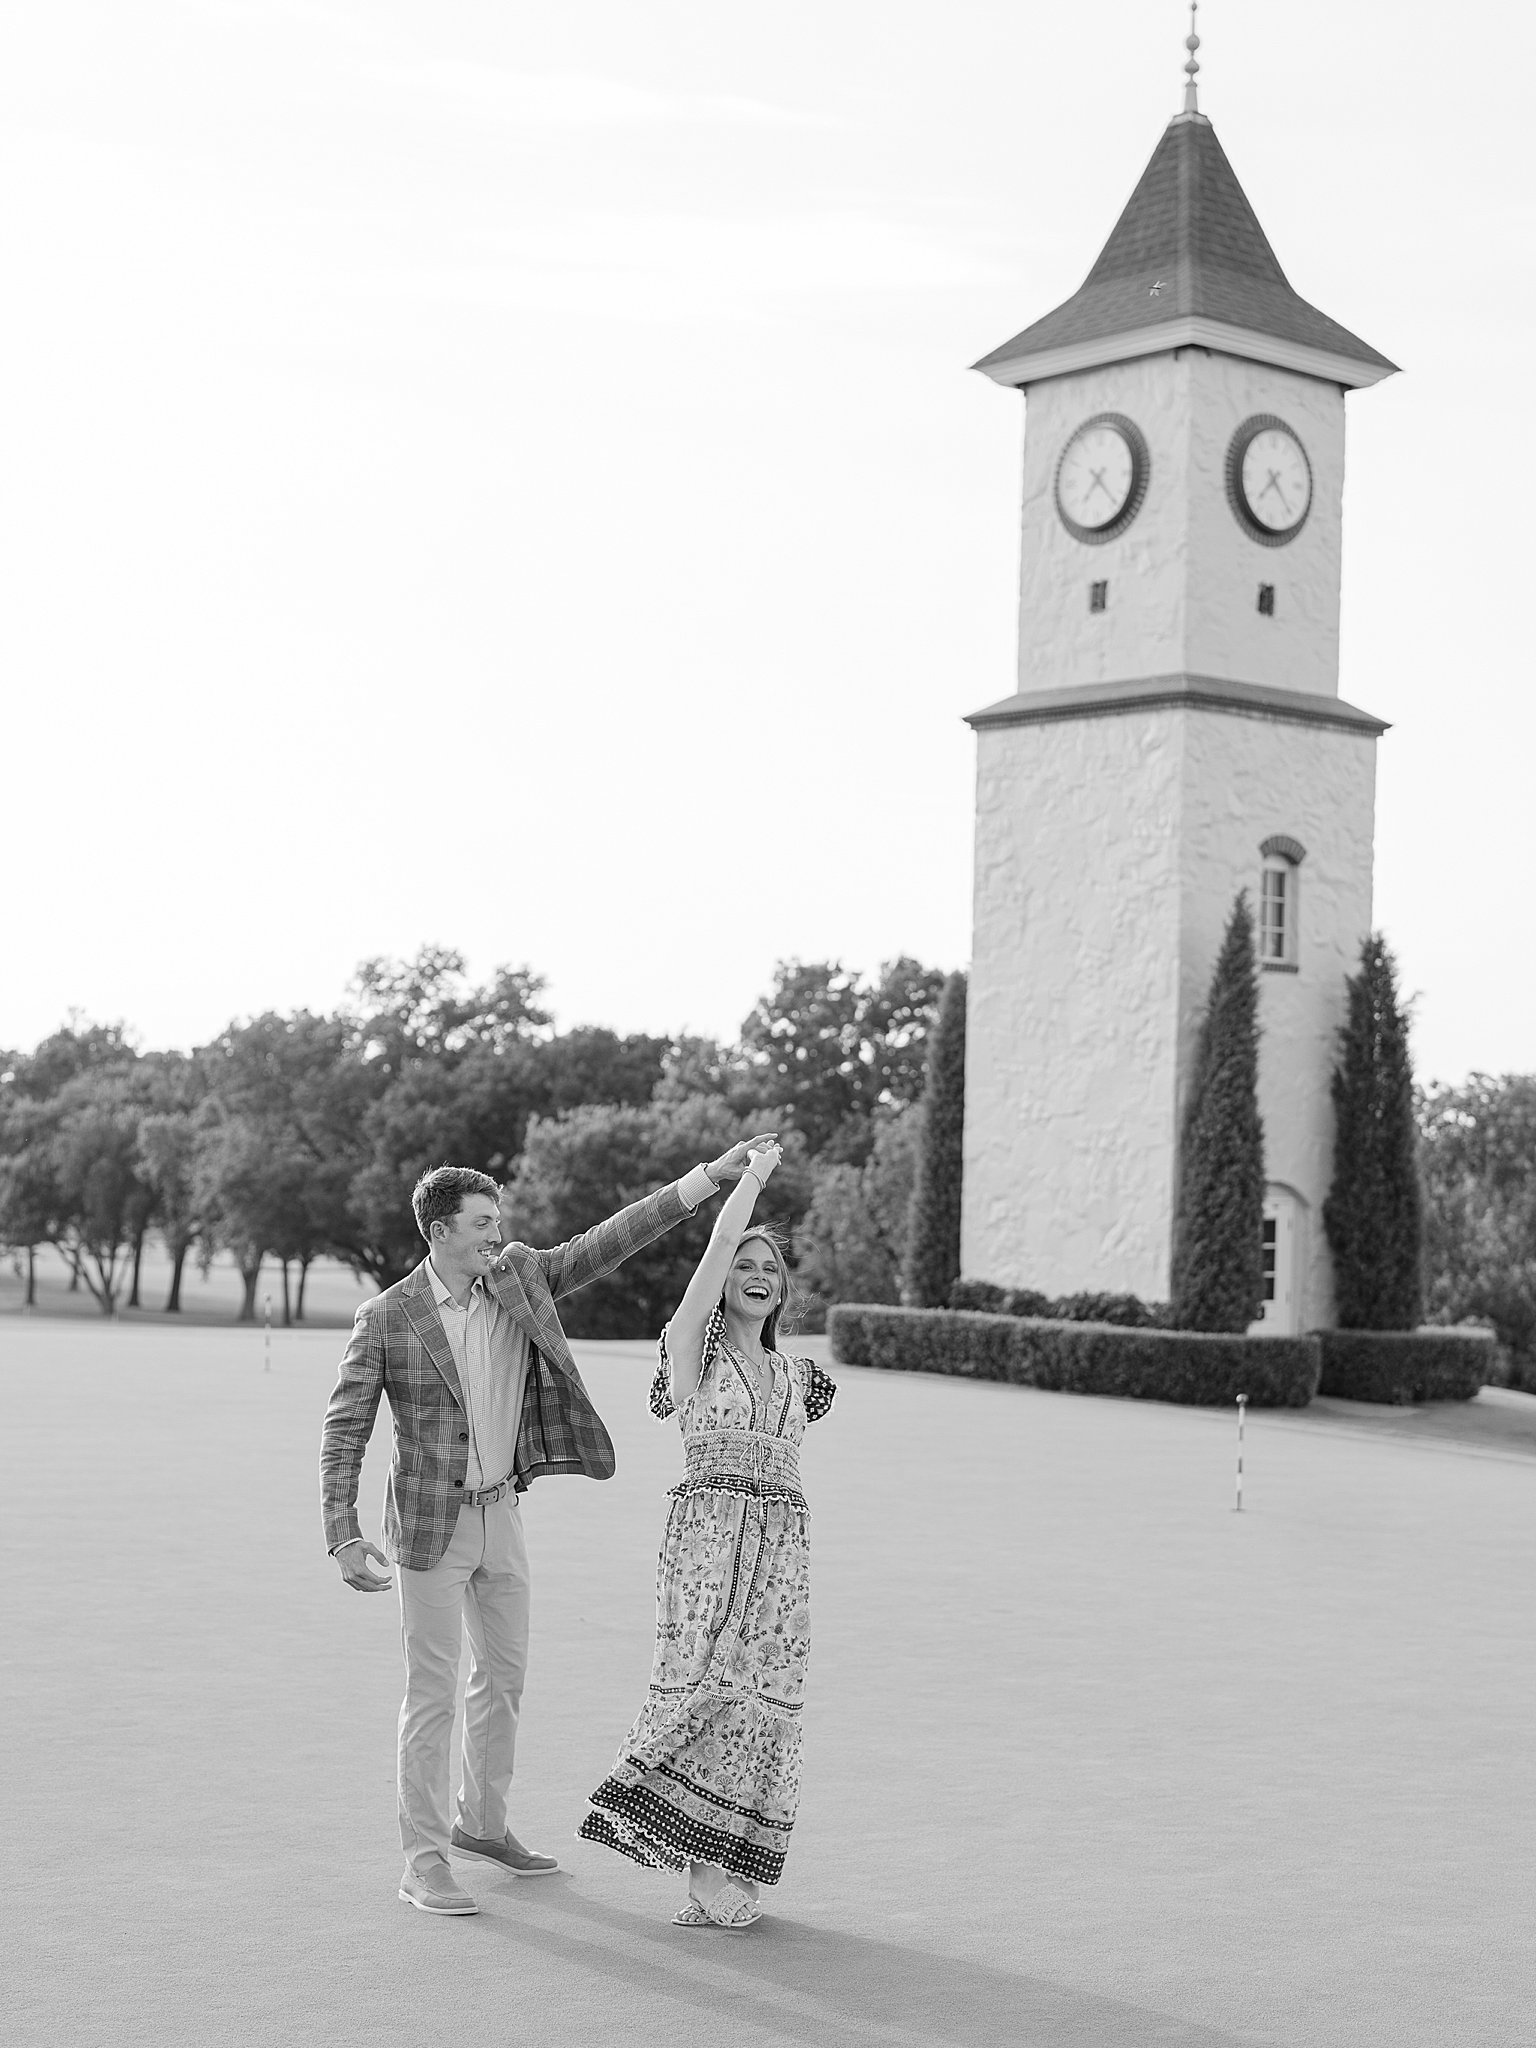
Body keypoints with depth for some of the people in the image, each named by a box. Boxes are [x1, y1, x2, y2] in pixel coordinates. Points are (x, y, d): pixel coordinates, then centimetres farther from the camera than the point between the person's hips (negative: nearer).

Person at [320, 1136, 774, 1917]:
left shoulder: (519, 1277, -1)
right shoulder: (386, 1319, -13)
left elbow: (609, 1240, -4)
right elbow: (344, 1431, -11)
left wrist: (712, 1175, -11)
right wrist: (344, 1539, -18)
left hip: (501, 1513, 6)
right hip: (431, 1523, -6)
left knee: (505, 1676, 16)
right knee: (433, 1693, -3)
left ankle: (482, 1823, 34)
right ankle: (423, 1862, 5)